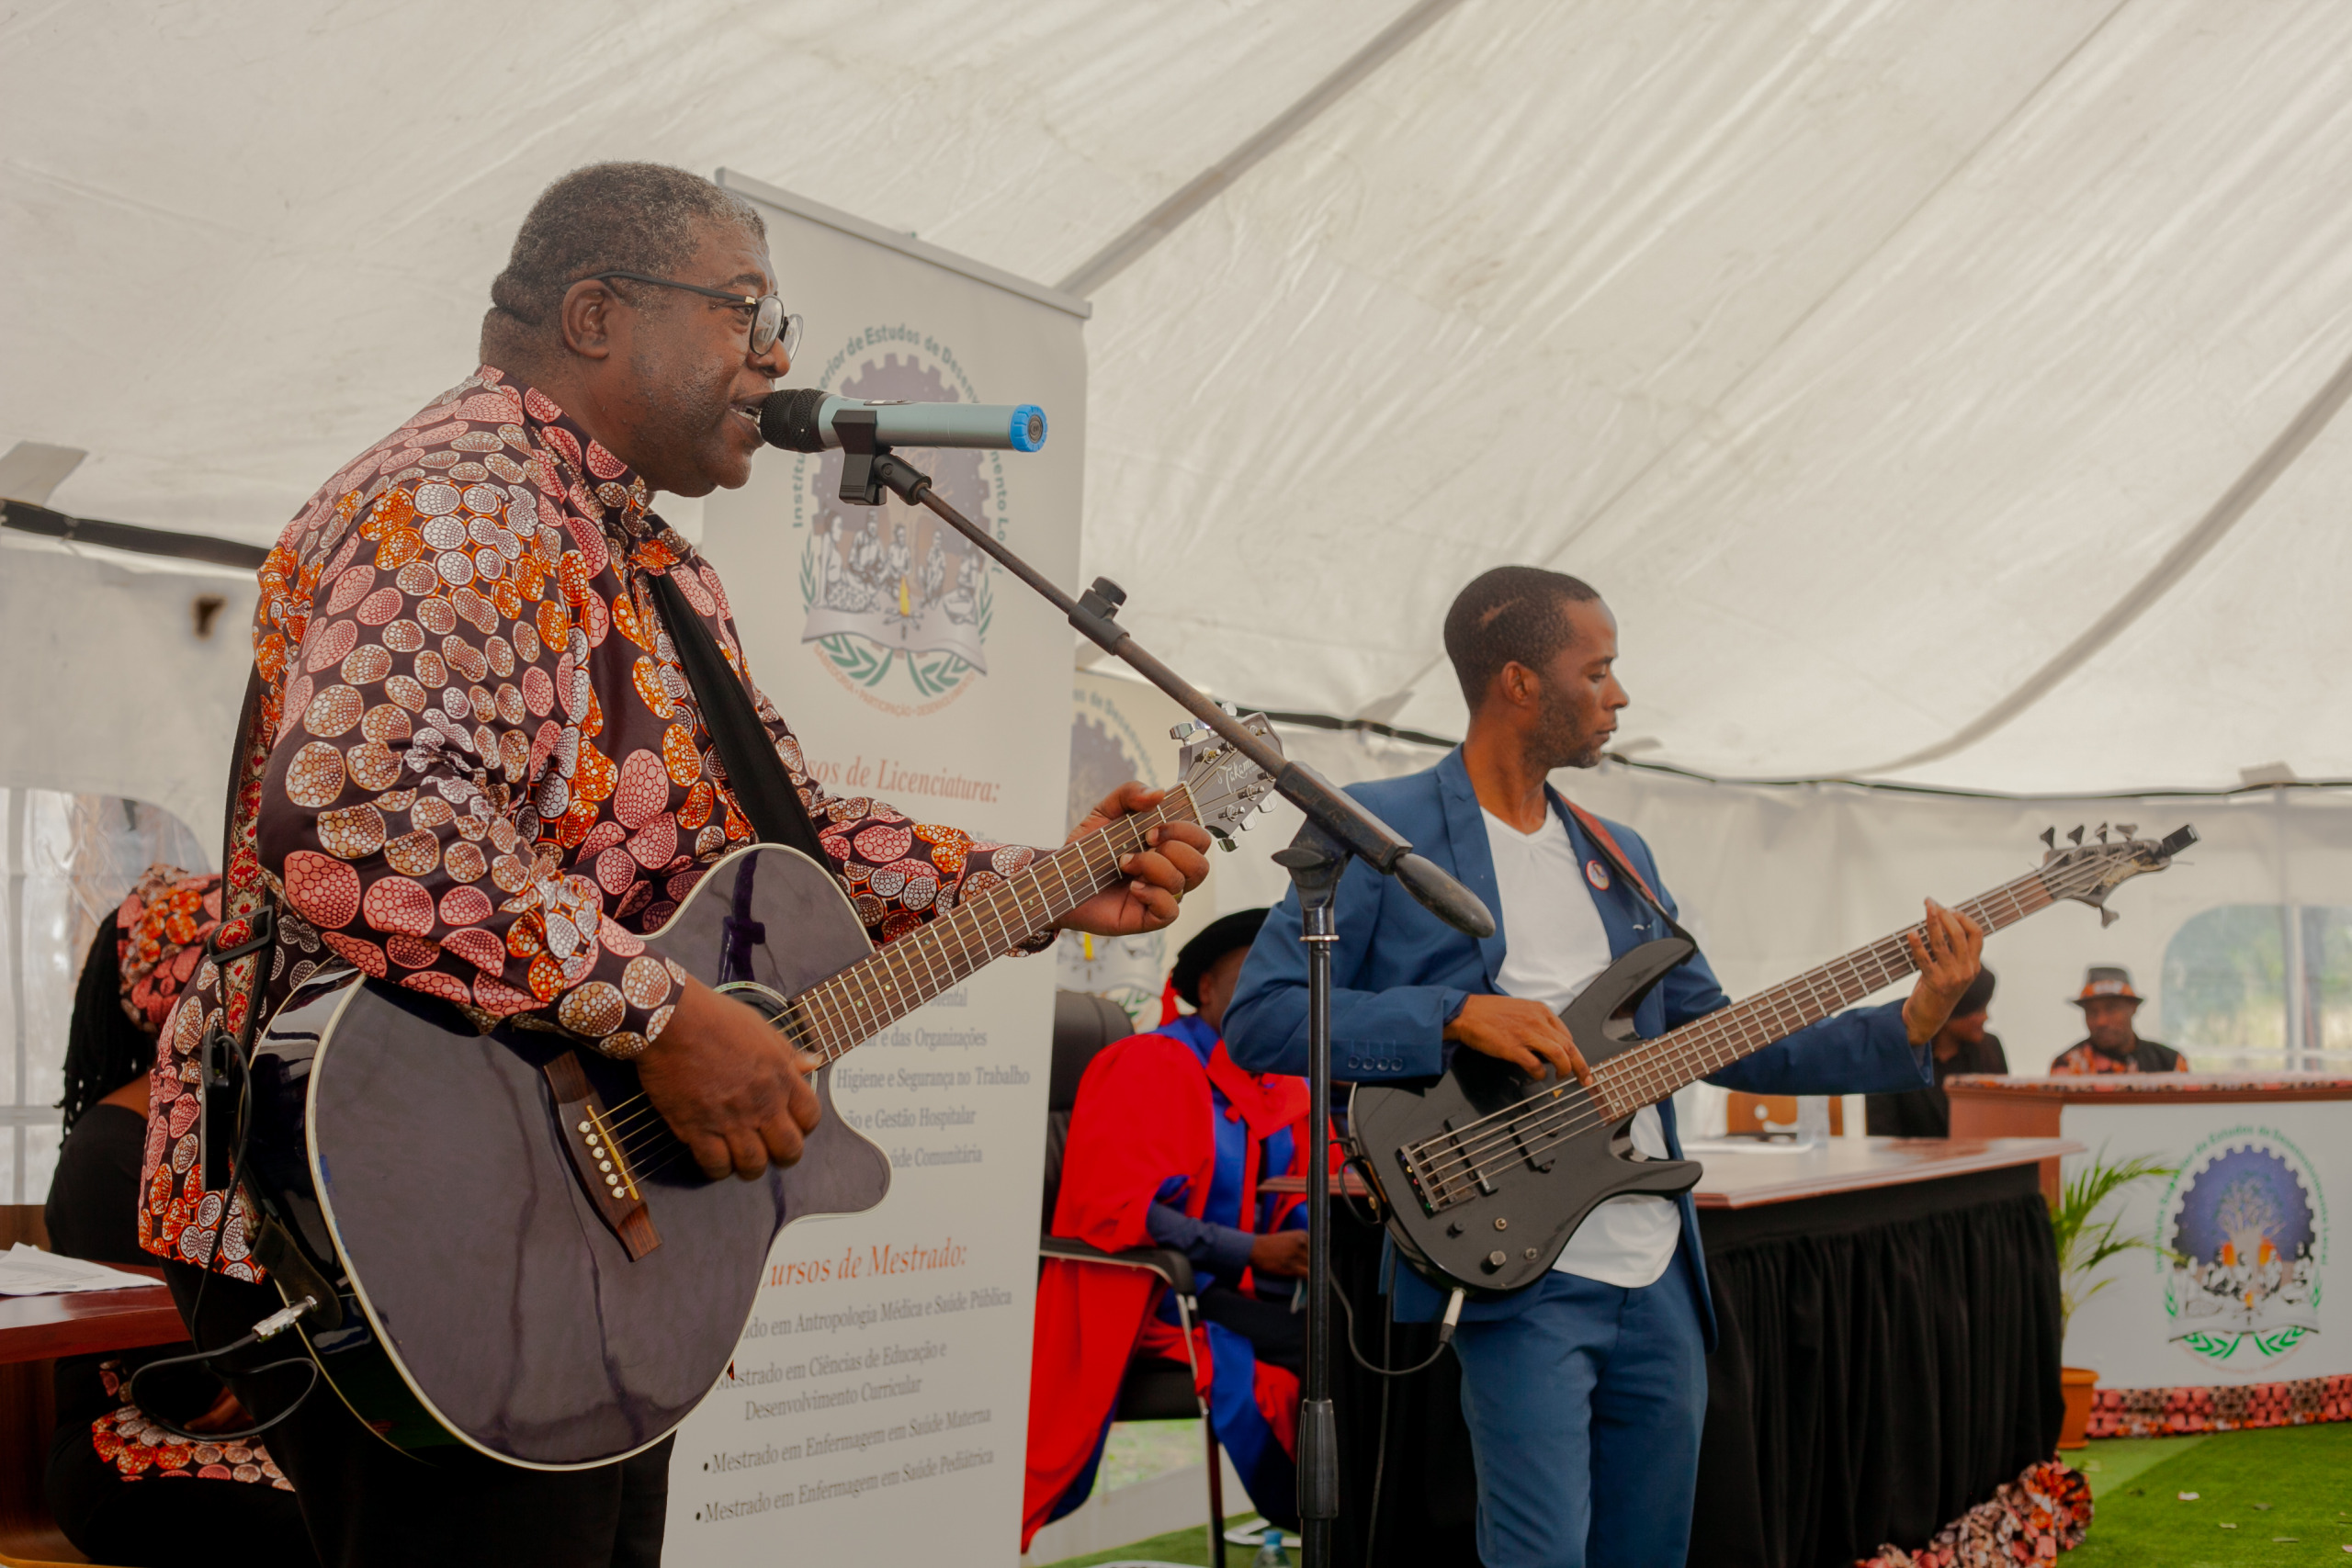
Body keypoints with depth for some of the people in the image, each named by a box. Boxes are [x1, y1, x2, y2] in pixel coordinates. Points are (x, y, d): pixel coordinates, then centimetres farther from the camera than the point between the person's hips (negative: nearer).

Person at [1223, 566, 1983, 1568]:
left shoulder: (1619, 855, 17)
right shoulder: (1381, 830, -5)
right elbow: (1257, 1017, -11)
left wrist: (1910, 1028, 7)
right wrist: (1458, 1017, -20)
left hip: (1659, 1277, 7)